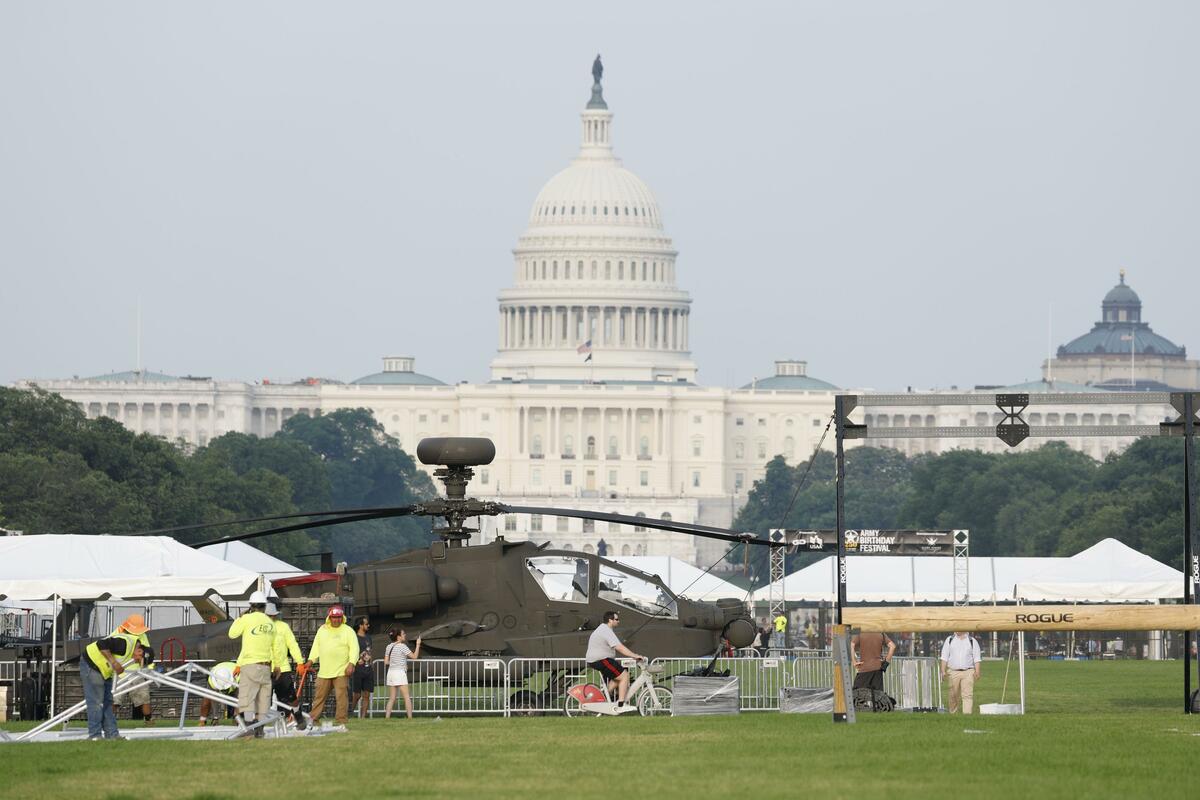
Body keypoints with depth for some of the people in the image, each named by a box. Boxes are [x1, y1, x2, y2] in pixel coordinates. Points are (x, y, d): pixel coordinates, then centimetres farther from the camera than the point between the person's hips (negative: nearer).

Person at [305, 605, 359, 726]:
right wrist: (311, 660, 6)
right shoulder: (322, 630, 14)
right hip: (324, 672, 4)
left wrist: (351, 663, -16)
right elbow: (316, 646, 18)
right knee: (319, 697, 5)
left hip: (341, 672, -4)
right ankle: (313, 720, 11)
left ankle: (341, 722, -4)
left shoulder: (348, 631, 2)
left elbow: (354, 648, -4)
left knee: (341, 697, -8)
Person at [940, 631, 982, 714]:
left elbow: (976, 657, 6)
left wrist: (977, 672, -4)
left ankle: (967, 712, -15)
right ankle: (952, 712, 17)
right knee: (954, 695, 5)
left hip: (968, 672, -1)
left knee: (968, 694, -11)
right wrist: (943, 671, 1)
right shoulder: (949, 640, 12)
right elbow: (944, 657, 10)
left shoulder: (972, 641, 8)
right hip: (953, 672, 1)